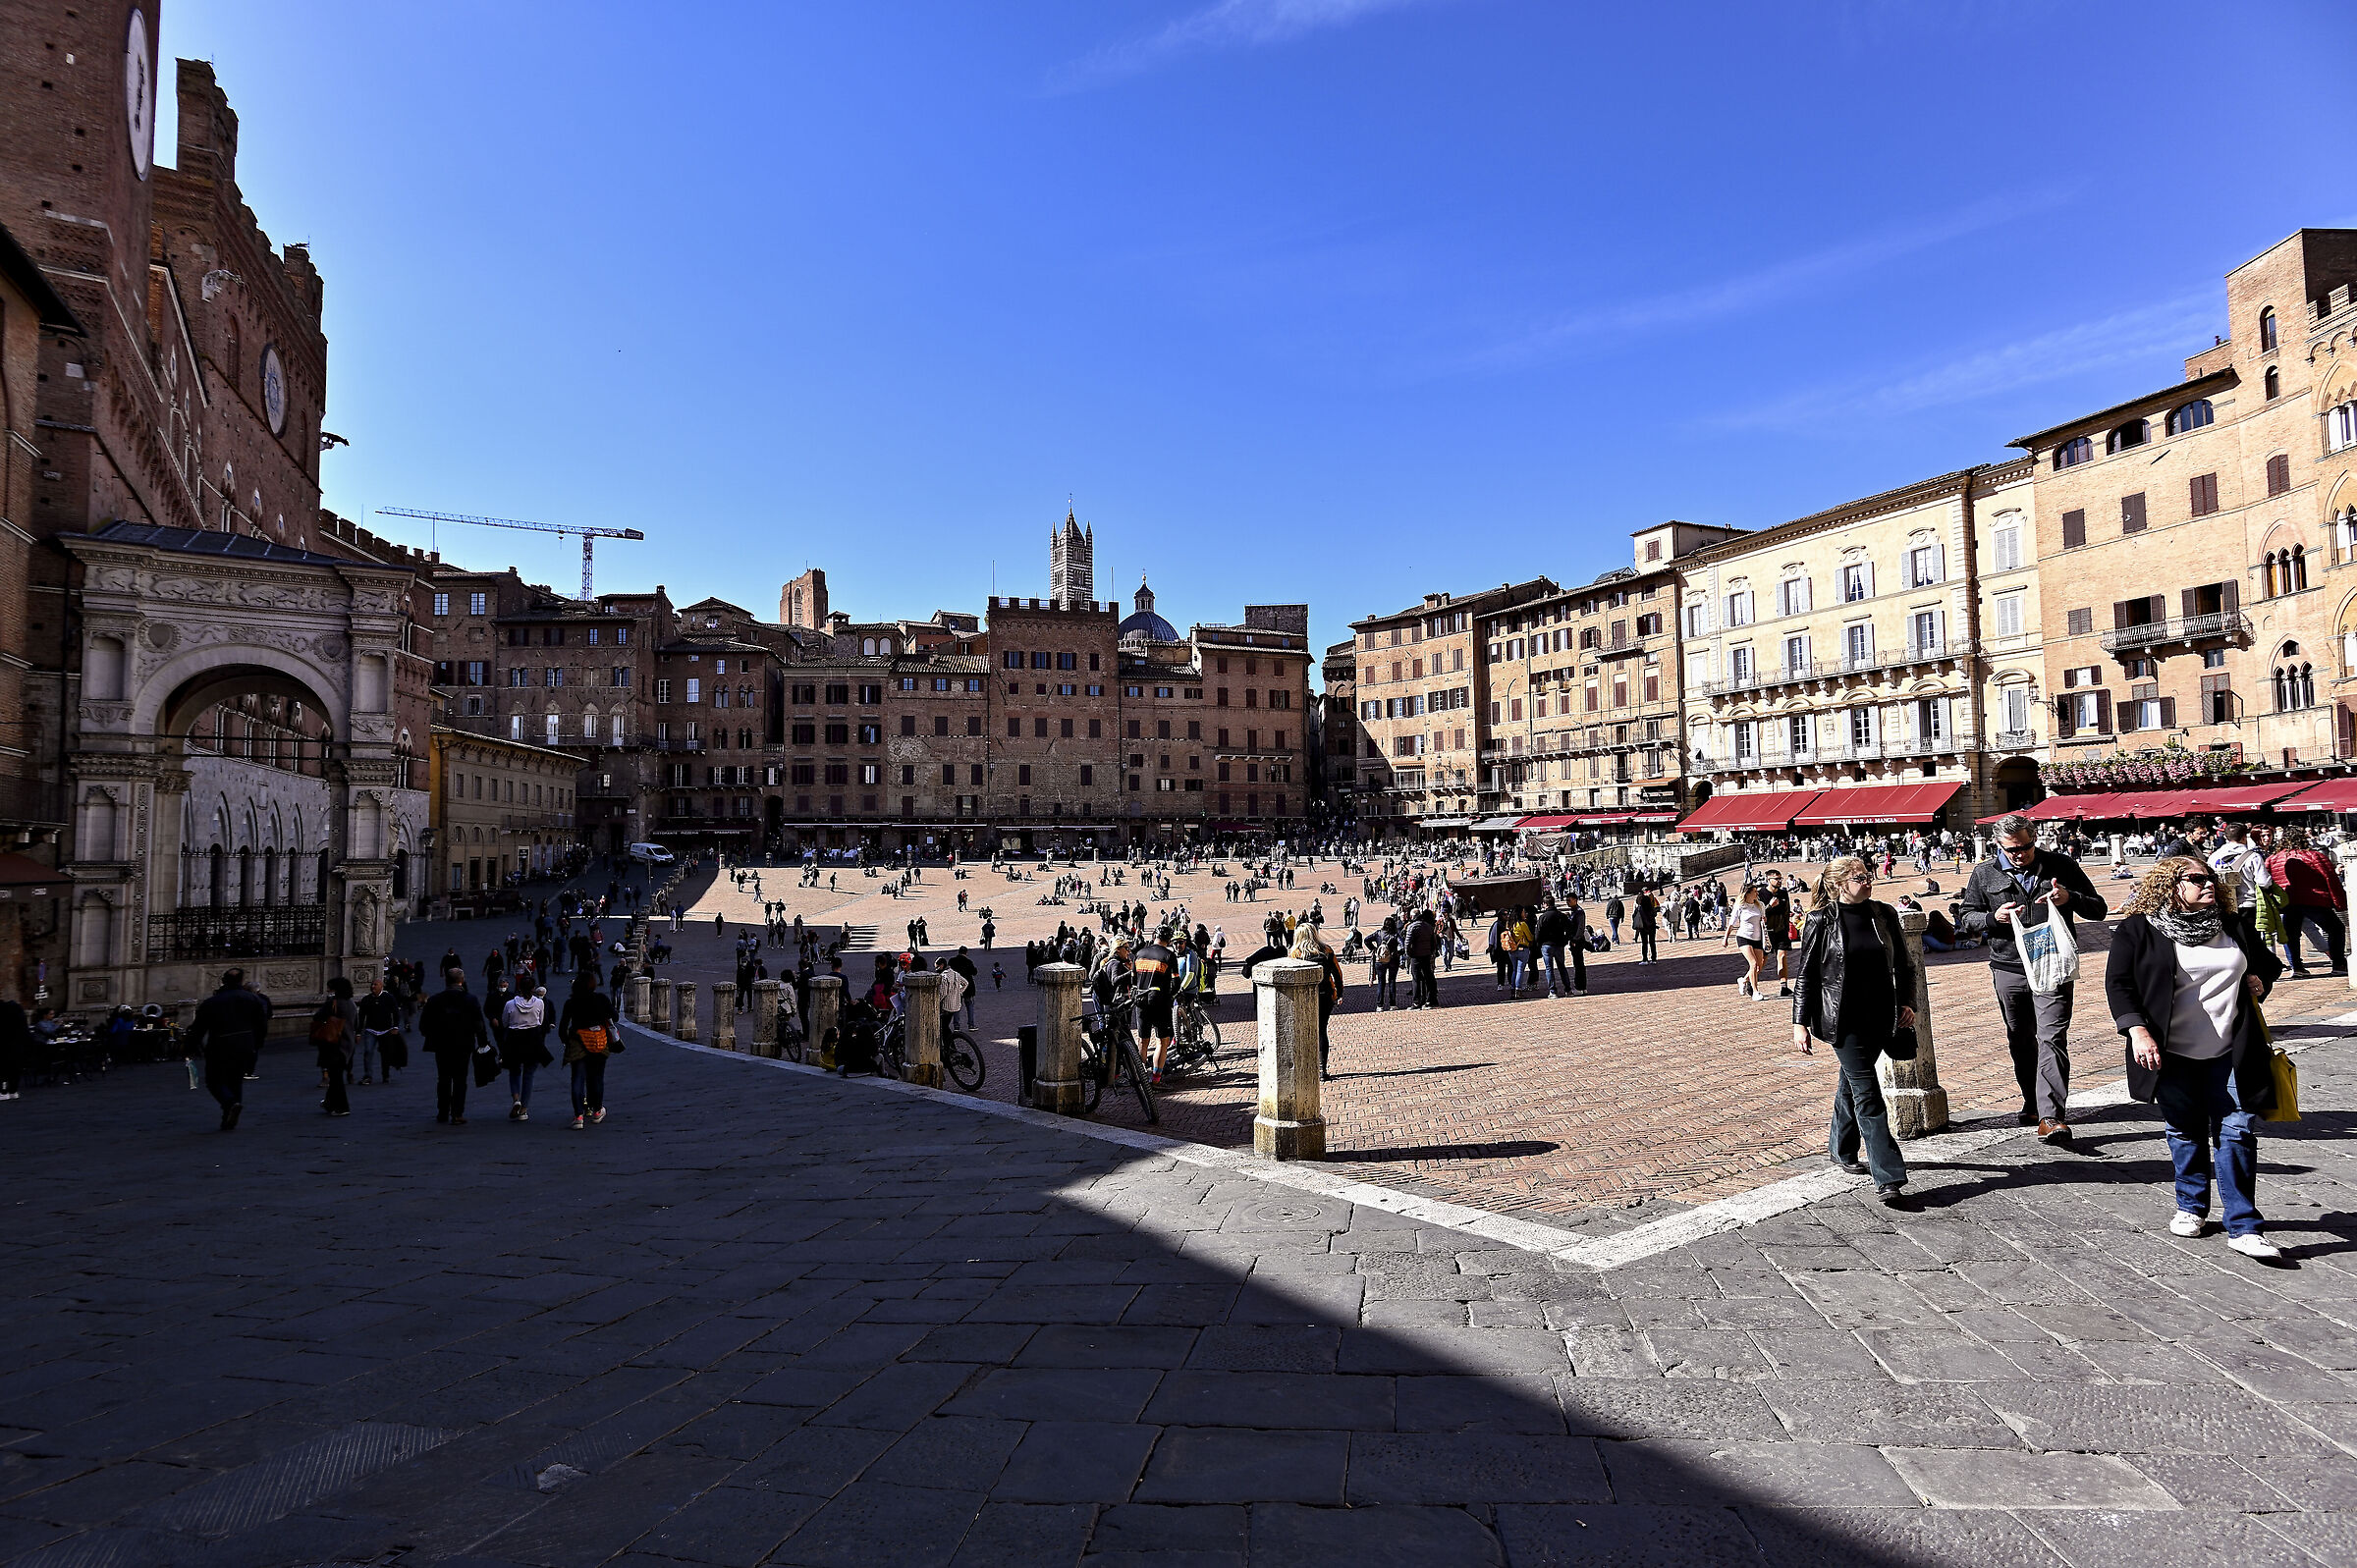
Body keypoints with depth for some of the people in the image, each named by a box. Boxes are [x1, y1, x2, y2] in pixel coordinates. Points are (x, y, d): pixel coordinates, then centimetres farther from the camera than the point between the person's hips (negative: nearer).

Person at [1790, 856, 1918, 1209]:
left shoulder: (1884, 914, 5)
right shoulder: (1822, 921, -8)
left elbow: (1903, 964, 15)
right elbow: (1805, 974, -4)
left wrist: (1906, 1002, 3)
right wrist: (1800, 1023, -7)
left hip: (1880, 1017, 5)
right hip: (1842, 1020, -5)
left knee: (1852, 1083, 19)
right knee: (1867, 1092, -9)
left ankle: (1841, 1150, 37)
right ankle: (1888, 1180, -11)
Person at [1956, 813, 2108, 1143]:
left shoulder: (2061, 865, 2)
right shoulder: (1984, 874, 4)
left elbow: (2099, 909, 6)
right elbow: (1965, 918, 9)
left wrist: (2070, 899, -15)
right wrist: (1993, 918, -12)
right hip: (2009, 970, 3)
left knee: (2052, 1039, -12)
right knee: (2021, 1042, 14)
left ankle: (2052, 1116, -16)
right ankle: (2032, 1102, 30)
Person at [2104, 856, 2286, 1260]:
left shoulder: (2233, 925, 10)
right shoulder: (2137, 931, -4)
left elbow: (2267, 962, 28)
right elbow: (2118, 983, -5)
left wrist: (2258, 981, 6)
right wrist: (2137, 1031, -16)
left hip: (2230, 1052, 2)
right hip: (2173, 1053, -2)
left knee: (2236, 1132, -4)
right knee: (2185, 1134, 9)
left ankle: (2243, 1227, 1)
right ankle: (2192, 1206, 27)